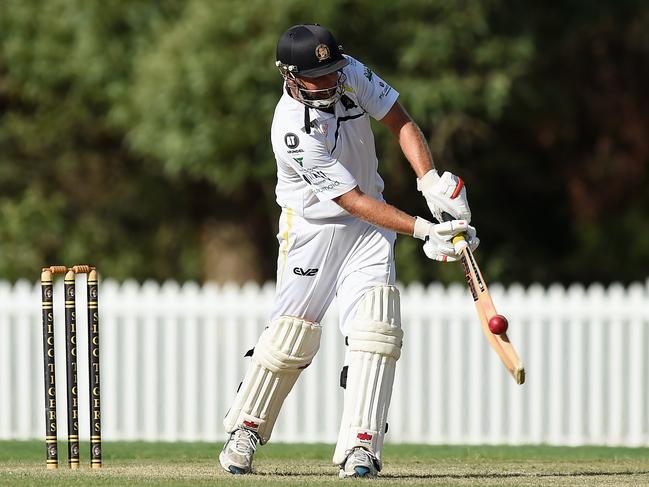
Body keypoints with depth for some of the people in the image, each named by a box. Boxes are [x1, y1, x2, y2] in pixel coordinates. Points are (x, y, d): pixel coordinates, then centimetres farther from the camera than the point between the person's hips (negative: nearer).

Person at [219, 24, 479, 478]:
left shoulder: (351, 74, -13)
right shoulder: (294, 132, -29)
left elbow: (400, 122, -4)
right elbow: (353, 201, -28)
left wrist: (432, 183, -20)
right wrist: (422, 229, -34)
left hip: (368, 227, 4)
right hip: (313, 226, -4)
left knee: (376, 328, -12)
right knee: (293, 333, -6)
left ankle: (360, 447, -16)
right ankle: (245, 429, 17)